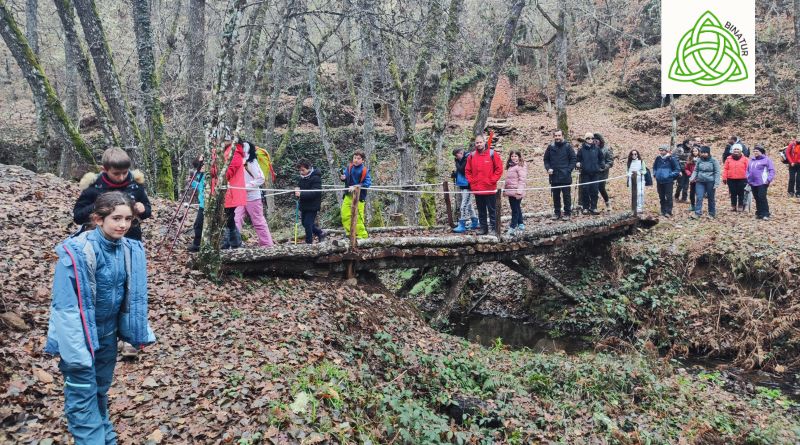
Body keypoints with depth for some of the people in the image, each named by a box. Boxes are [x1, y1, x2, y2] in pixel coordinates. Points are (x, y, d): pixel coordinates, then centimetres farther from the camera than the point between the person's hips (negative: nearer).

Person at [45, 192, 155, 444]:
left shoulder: (130, 250, -7)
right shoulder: (77, 252, -25)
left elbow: (134, 296, 3)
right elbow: (66, 305, -23)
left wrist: (142, 332, 6)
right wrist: (75, 348, -23)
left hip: (108, 331, 6)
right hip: (82, 333, -5)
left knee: (101, 388, 22)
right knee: (83, 396, 0)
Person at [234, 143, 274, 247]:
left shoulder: (250, 161, -11)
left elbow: (260, 179, -16)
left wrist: (246, 187, -18)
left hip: (252, 197, -6)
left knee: (258, 222, 2)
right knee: (236, 220, -6)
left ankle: (268, 245, 12)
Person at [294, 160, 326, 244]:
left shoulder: (315, 178, -17)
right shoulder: (301, 178, 8)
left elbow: (315, 192, -26)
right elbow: (299, 188, 17)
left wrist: (301, 194, -34)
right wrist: (296, 190, -9)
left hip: (312, 206, -9)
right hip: (304, 205, 9)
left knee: (308, 224, -9)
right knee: (304, 223, 18)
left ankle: (309, 242, 4)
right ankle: (320, 233, 35)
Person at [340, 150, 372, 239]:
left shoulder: (365, 170, -11)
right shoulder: (349, 167, 3)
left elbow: (367, 183, -15)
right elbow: (345, 175, 14)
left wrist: (355, 187, -24)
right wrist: (342, 177, -10)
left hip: (359, 196, -5)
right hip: (348, 195, 6)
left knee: (358, 217, -4)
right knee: (345, 215, 6)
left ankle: (362, 235, 8)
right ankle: (350, 233, 21)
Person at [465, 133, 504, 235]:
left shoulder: (492, 154, -5)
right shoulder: (472, 155, 5)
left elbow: (499, 169, -4)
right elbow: (468, 170, 13)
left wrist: (492, 180, -8)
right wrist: (471, 181, 2)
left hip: (490, 189, -4)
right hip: (476, 189, 4)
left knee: (492, 209, 3)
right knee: (481, 210, 12)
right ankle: (483, 228, 21)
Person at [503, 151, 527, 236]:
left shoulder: (520, 166, -9)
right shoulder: (510, 166, 17)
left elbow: (522, 180, -16)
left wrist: (519, 191, -22)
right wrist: (505, 189, 22)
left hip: (516, 192, -9)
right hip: (510, 192, 9)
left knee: (515, 209, -6)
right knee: (517, 209, 15)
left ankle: (513, 227, -5)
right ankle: (521, 224, 24)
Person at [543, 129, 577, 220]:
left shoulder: (567, 146, -3)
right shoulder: (550, 147, 5)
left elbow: (574, 159, -2)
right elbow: (546, 160, 12)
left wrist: (568, 170, -11)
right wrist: (548, 168, -4)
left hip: (565, 177, -3)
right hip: (554, 177, 3)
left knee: (566, 195, 3)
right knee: (555, 196, 10)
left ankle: (567, 213, 11)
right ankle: (557, 212, 19)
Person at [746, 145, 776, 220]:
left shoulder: (766, 160, -4)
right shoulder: (752, 160, 15)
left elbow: (772, 170, -7)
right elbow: (748, 170, 23)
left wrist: (769, 179, -15)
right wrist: (748, 178, 11)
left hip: (762, 183, -6)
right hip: (753, 183, 6)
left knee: (762, 198, -11)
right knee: (756, 199, 10)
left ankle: (765, 214, -7)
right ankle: (759, 213, 19)